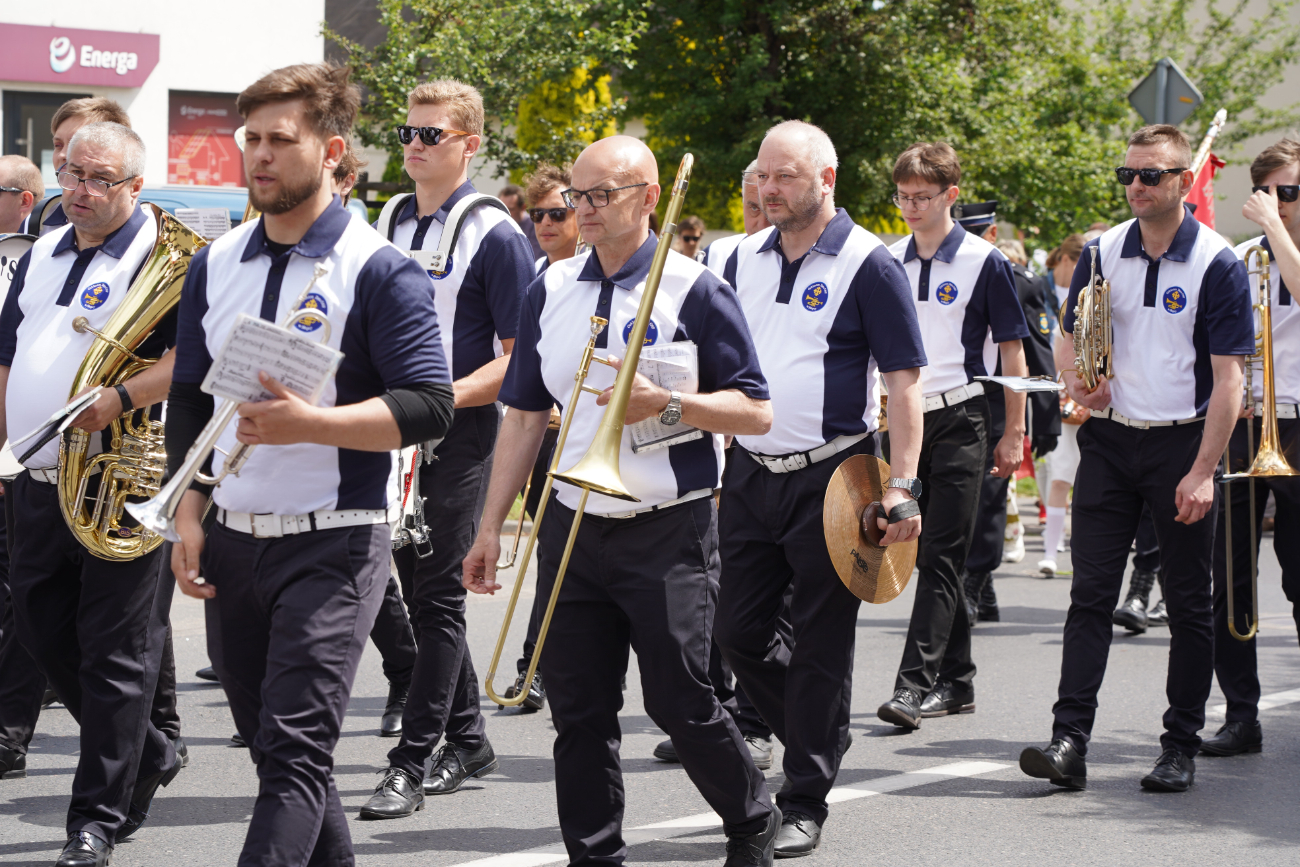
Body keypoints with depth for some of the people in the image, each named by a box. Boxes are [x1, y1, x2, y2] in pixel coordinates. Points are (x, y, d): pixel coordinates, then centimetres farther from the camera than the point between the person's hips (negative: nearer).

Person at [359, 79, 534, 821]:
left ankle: (412, 761, -1)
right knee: (420, 590, 12)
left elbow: (520, 358, -12)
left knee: (438, 598, -3)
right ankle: (469, 741, 24)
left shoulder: (495, 236, -10)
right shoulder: (391, 224, 10)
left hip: (458, 434, -7)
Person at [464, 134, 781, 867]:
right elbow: (525, 416, 14)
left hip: (668, 532, -4)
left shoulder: (695, 291, -5)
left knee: (680, 701, -2)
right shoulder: (551, 291, 9)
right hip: (572, 527, 5)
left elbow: (756, 413, -6)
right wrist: (491, 525, 11)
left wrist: (666, 404, -20)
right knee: (578, 710, 3)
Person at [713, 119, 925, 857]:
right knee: (740, 631, 8)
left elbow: (904, 381, -10)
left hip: (829, 477, -6)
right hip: (750, 473, 6)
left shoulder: (867, 264, -7)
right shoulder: (746, 259, 10)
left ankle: (805, 803, 9)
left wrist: (902, 485, -17)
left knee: (821, 646, 0)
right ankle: (819, 737, 31)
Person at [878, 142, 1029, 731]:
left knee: (941, 557, -9)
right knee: (930, 556, 10)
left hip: (959, 419, -5)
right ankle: (956, 681, 18)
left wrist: (1013, 435, -5)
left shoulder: (984, 262, -5)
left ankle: (915, 684, -14)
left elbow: (1012, 352, -2)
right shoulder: (887, 262, 9)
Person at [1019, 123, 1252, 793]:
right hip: (1109, 438, 3)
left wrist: (1203, 471, -16)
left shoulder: (1216, 264, -7)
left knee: (1189, 604, 4)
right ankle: (1070, 739, -8)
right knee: (1090, 593, -4)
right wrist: (1077, 379, -10)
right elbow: (1068, 341, 14)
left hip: (1180, 442, -3)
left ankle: (1180, 747, 12)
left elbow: (1227, 377, -9)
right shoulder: (1102, 254, 6)